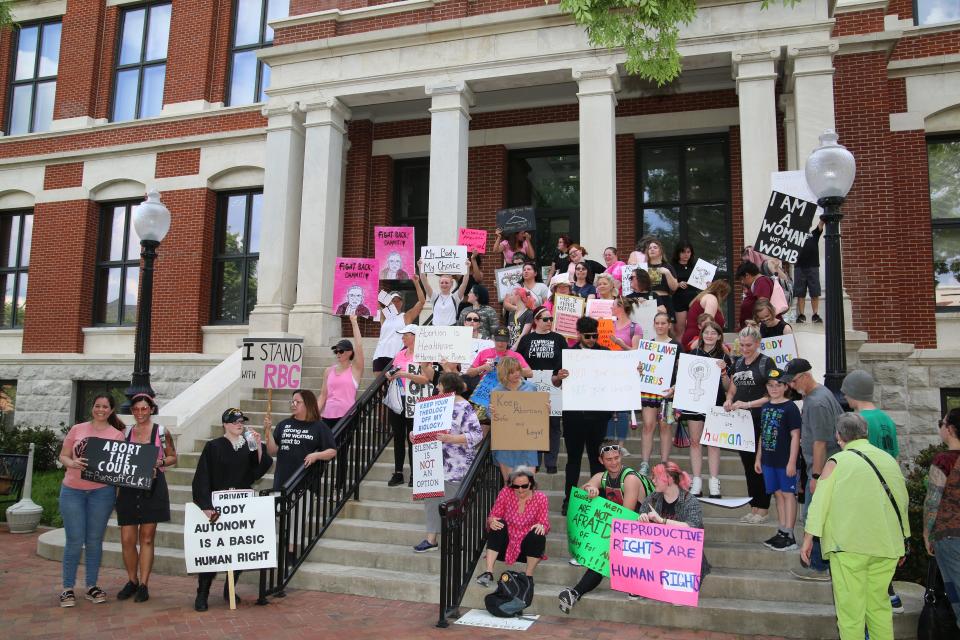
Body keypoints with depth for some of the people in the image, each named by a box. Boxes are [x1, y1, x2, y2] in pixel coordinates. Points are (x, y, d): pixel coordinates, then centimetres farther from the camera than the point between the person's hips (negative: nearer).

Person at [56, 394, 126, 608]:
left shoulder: (117, 434, 4)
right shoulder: (77, 429, 5)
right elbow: (63, 456, 7)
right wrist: (72, 463, -14)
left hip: (102, 491, 0)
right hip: (72, 491, 0)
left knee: (94, 540, 8)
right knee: (75, 540, 0)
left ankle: (92, 586, 19)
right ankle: (68, 588, 13)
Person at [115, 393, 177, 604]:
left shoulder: (161, 431, 1)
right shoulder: (126, 432, 9)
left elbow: (173, 457, 7)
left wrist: (159, 463, -11)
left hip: (153, 488, -2)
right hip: (129, 488, 3)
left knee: (146, 538, 4)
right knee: (127, 539, 2)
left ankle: (143, 584, 14)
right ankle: (132, 581, 22)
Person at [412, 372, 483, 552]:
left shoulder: (464, 408, -14)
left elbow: (476, 435, -20)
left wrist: (451, 439, -28)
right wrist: (415, 433, 4)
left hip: (454, 468, -8)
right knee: (431, 499, 11)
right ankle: (431, 539, 22)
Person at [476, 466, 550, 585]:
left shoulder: (540, 498, -8)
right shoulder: (505, 493, -8)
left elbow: (545, 524, -8)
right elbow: (492, 516, -5)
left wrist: (541, 526, -33)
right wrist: (491, 521, -29)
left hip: (527, 546, 0)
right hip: (506, 544, 1)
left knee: (538, 535, -29)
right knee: (497, 524, -26)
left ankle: (528, 575, -12)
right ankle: (488, 572, -27)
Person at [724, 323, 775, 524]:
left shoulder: (766, 363, -6)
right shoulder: (738, 362, 12)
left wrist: (748, 404, -20)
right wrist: (729, 400, -3)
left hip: (760, 421, -6)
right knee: (748, 464, 10)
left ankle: (762, 510, 9)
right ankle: (753, 508, 19)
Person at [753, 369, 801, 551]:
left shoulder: (790, 407, -9)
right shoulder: (765, 407, 11)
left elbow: (795, 435, -12)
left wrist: (792, 462, -16)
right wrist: (758, 458, 16)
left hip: (785, 461, -7)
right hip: (769, 460, 7)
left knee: (788, 494, -1)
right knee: (778, 494, 13)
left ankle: (789, 536, 4)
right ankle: (782, 532, 21)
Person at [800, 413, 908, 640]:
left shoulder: (837, 462, -6)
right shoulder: (889, 460, 8)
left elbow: (819, 501, -10)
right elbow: (903, 501, 14)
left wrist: (808, 538, -4)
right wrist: (900, 541, 25)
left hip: (849, 545, -5)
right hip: (886, 545, 5)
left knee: (850, 604, 3)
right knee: (879, 602, 16)